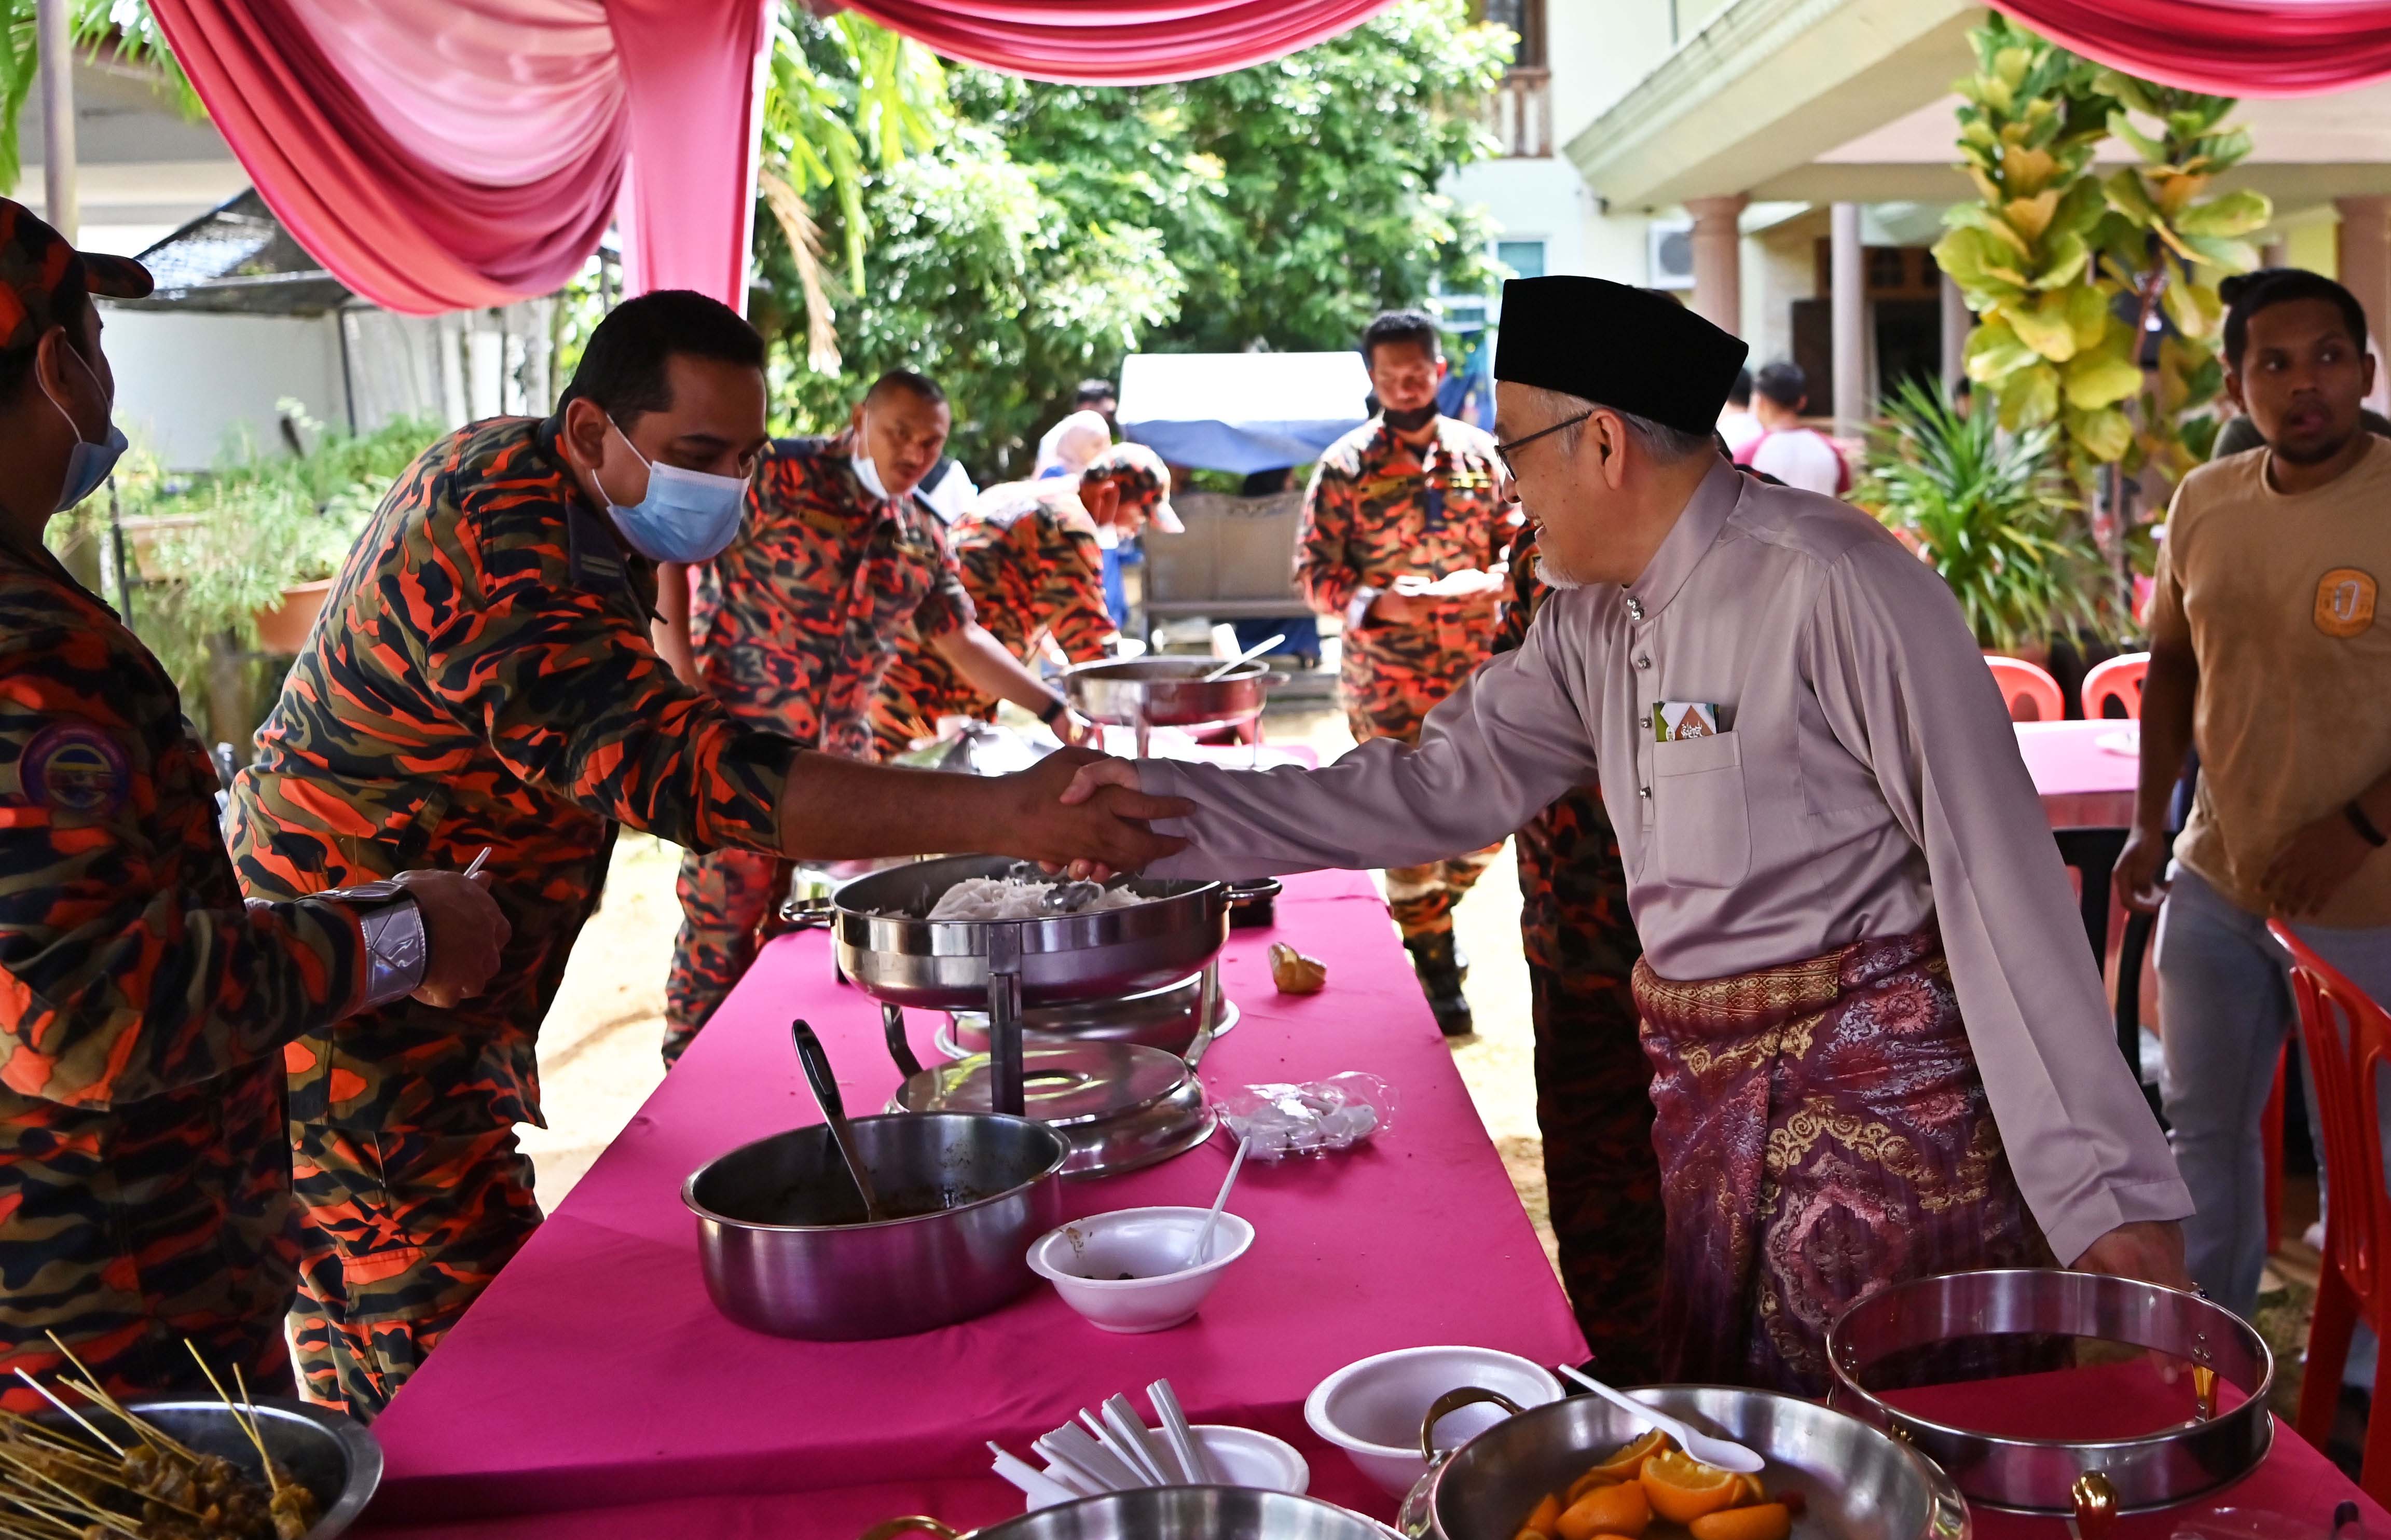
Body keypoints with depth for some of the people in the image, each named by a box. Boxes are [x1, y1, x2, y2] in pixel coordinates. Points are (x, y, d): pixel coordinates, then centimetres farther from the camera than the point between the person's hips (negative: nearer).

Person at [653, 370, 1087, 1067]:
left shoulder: (923, 537, 10)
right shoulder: (778, 474, -9)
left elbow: (962, 641, 16)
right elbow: (669, 551, -11)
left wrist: (1055, 712, 9)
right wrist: (685, 675, -16)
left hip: (842, 759, 6)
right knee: (721, 921, -2)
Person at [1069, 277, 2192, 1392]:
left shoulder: (1827, 582, -18)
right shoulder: (1591, 620, 7)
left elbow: (1996, 874, -20)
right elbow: (1444, 785, 9)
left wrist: (2112, 1187, -21)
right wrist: (1164, 804, 2)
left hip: (1877, 1081, -8)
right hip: (1704, 1084, 8)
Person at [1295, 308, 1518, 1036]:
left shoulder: (1478, 452, 7)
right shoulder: (1345, 467, -3)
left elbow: (1515, 534, 11)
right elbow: (1313, 572, -3)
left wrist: (1496, 577, -11)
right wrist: (1378, 603, -20)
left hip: (1479, 669, 4)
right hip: (1387, 680, -3)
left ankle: (1435, 914, 37)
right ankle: (1437, 975, 13)